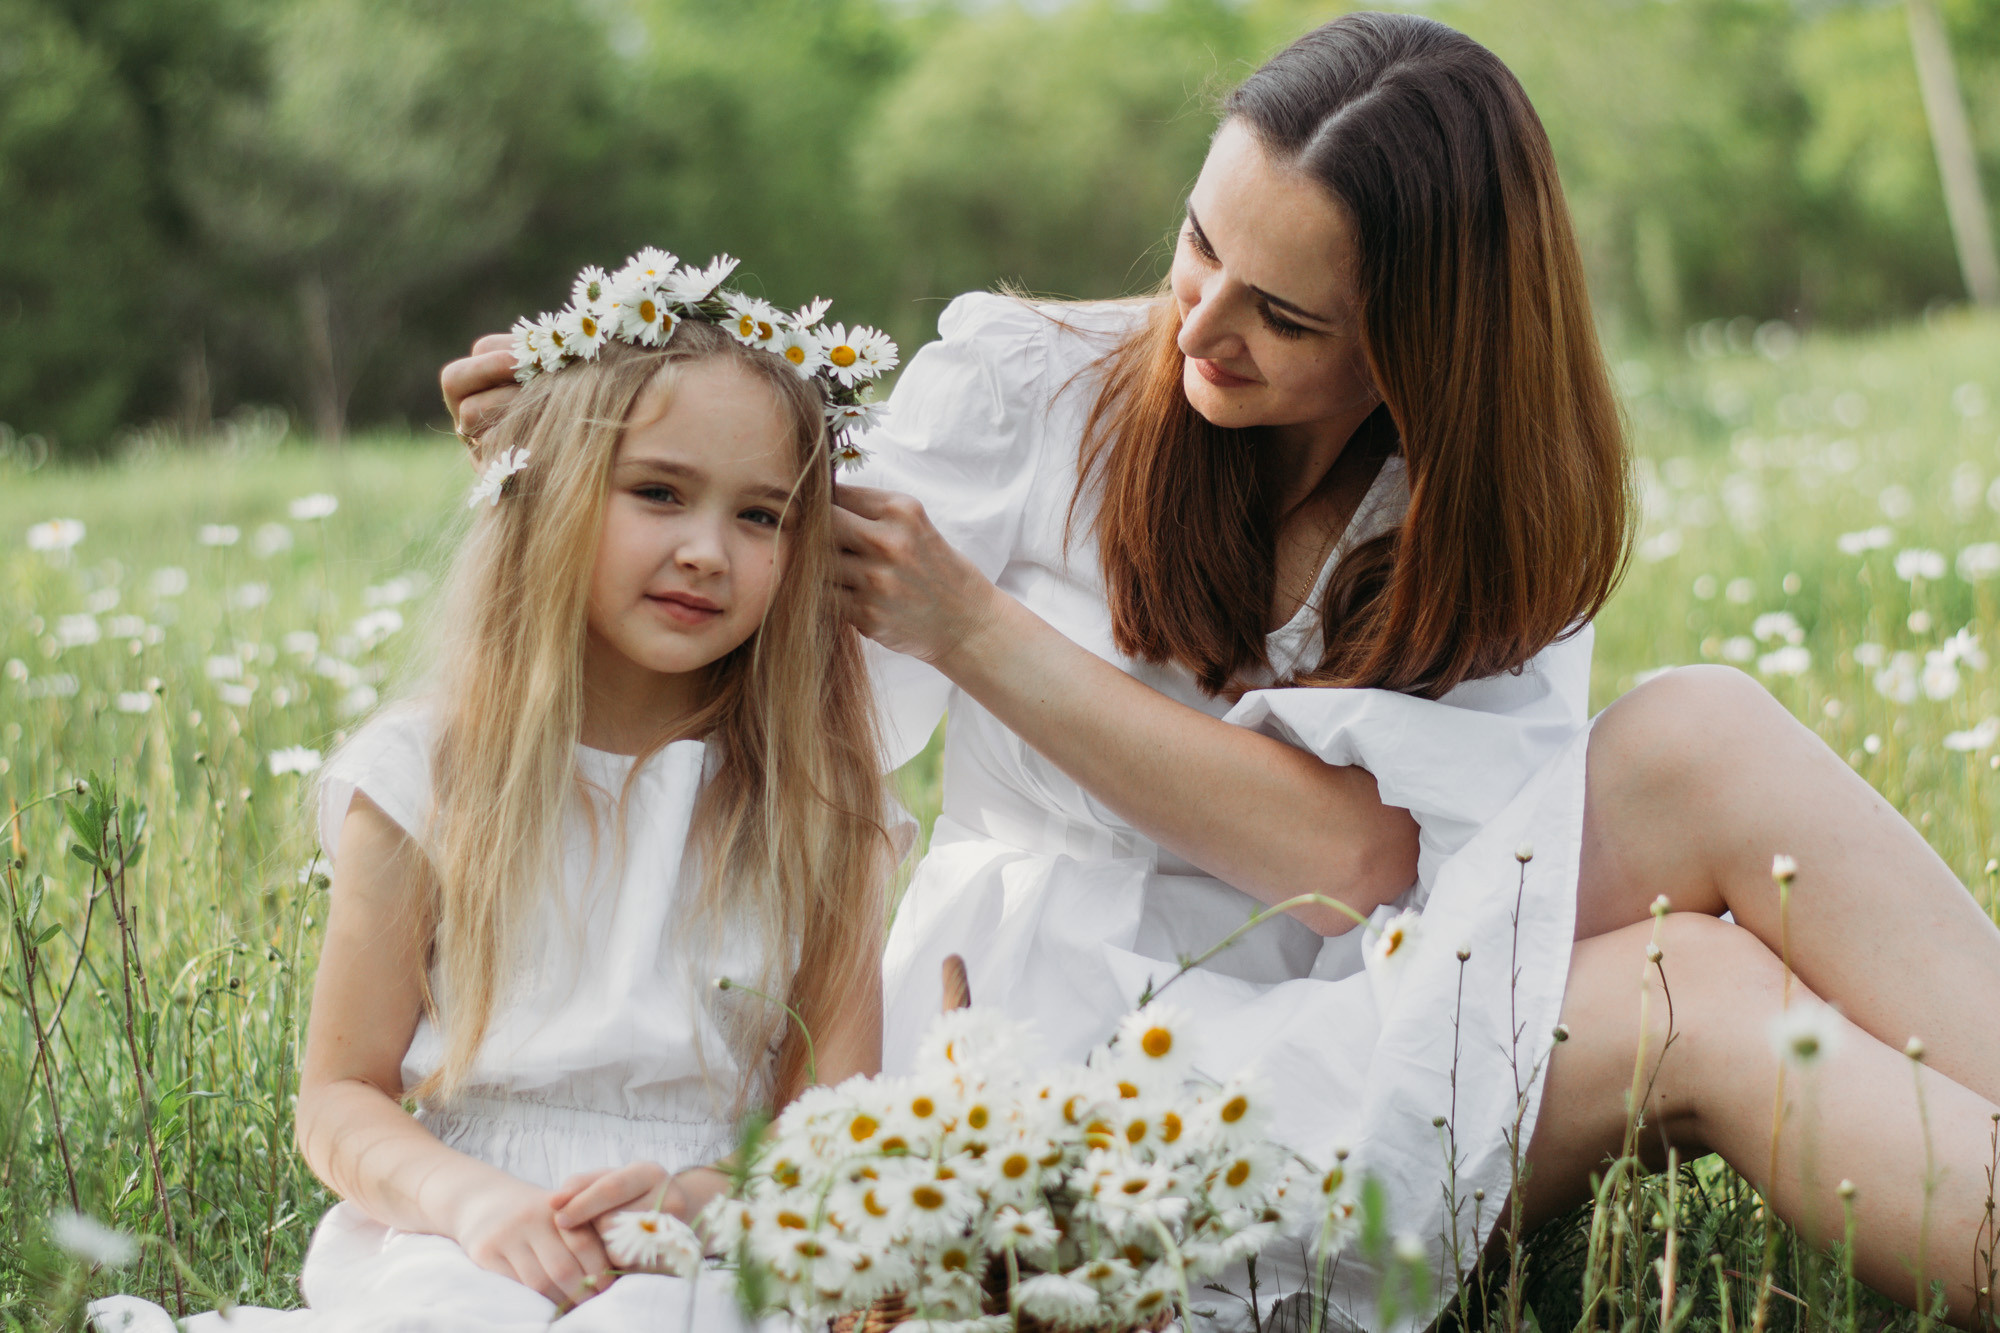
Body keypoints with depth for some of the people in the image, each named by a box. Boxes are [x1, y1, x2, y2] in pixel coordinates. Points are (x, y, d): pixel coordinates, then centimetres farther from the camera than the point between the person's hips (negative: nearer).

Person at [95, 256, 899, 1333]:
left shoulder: (813, 802, 5)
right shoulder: (427, 777, 1)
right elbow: (340, 1099, 3)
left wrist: (701, 1195, -19)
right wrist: (473, 1199, -19)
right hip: (458, 1234, -1)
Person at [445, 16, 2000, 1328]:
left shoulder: (1496, 515, 0)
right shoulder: (1029, 384, -3)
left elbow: (1356, 863, -15)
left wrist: (972, 629, -19)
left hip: (1359, 1047, 3)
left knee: (1695, 733, -23)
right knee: (1706, 880, -26)